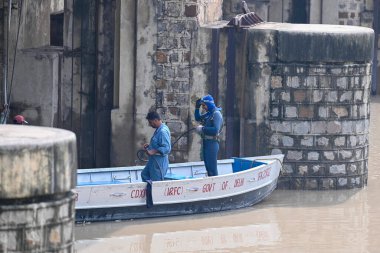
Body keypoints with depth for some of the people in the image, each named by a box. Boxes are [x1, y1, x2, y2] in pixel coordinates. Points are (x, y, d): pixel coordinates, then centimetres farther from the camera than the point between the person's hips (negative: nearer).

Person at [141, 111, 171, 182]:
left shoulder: (163, 131, -23)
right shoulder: (159, 129, 10)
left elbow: (167, 148, -28)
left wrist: (153, 152, -32)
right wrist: (149, 145, 11)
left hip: (159, 162, -11)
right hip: (153, 161, 11)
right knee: (144, 174, 21)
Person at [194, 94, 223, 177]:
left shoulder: (216, 114, -14)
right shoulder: (208, 113, 12)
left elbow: (215, 130, -24)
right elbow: (198, 118, 27)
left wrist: (202, 129, -19)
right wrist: (197, 107, 15)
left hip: (212, 143, -9)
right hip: (205, 142, 9)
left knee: (212, 167, -8)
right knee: (208, 166, 15)